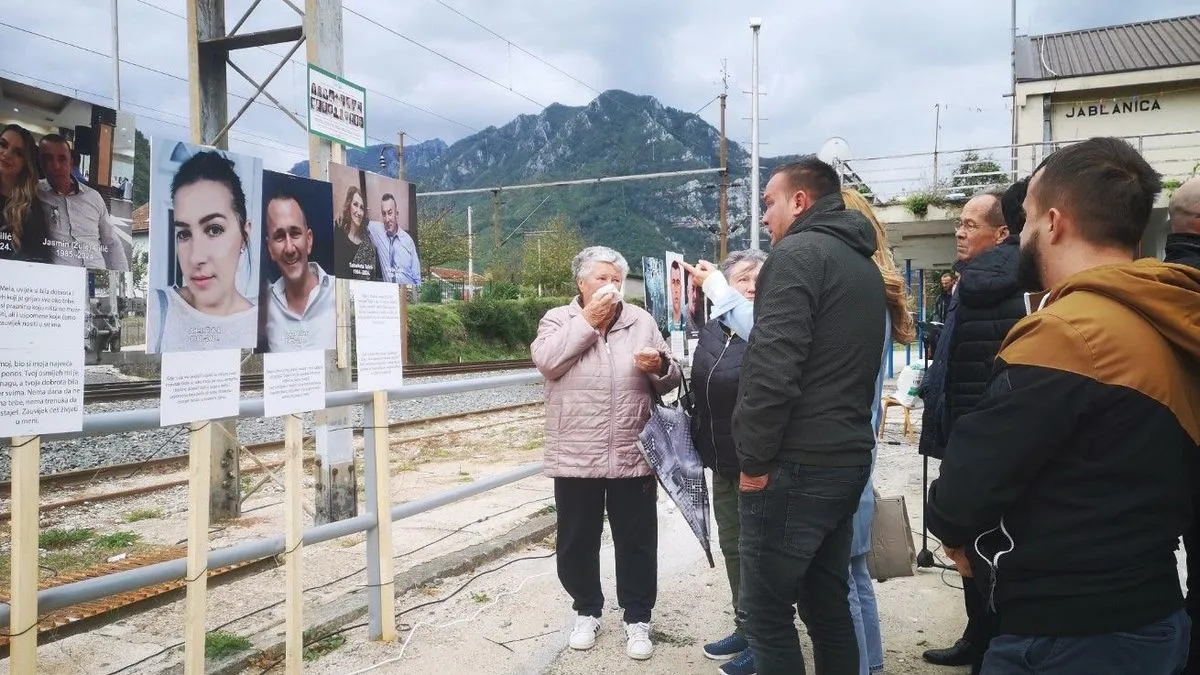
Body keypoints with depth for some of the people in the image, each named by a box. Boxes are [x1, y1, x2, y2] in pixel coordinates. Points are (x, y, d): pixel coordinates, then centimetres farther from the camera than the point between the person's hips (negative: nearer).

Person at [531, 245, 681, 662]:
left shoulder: (642, 322, 7)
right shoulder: (558, 319, 3)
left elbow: (669, 382, 7)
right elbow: (545, 360, -17)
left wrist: (659, 367, -16)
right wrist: (588, 321, -15)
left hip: (632, 456, 1)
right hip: (575, 458, -1)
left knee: (637, 542, 9)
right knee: (577, 541, 12)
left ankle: (637, 618, 25)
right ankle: (587, 611, 32)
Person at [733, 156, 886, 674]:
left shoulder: (796, 254, -11)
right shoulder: (865, 265, 17)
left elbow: (772, 367, -21)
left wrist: (754, 458, -13)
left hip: (795, 464, -9)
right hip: (848, 458, 9)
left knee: (767, 613, 2)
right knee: (827, 603, 17)